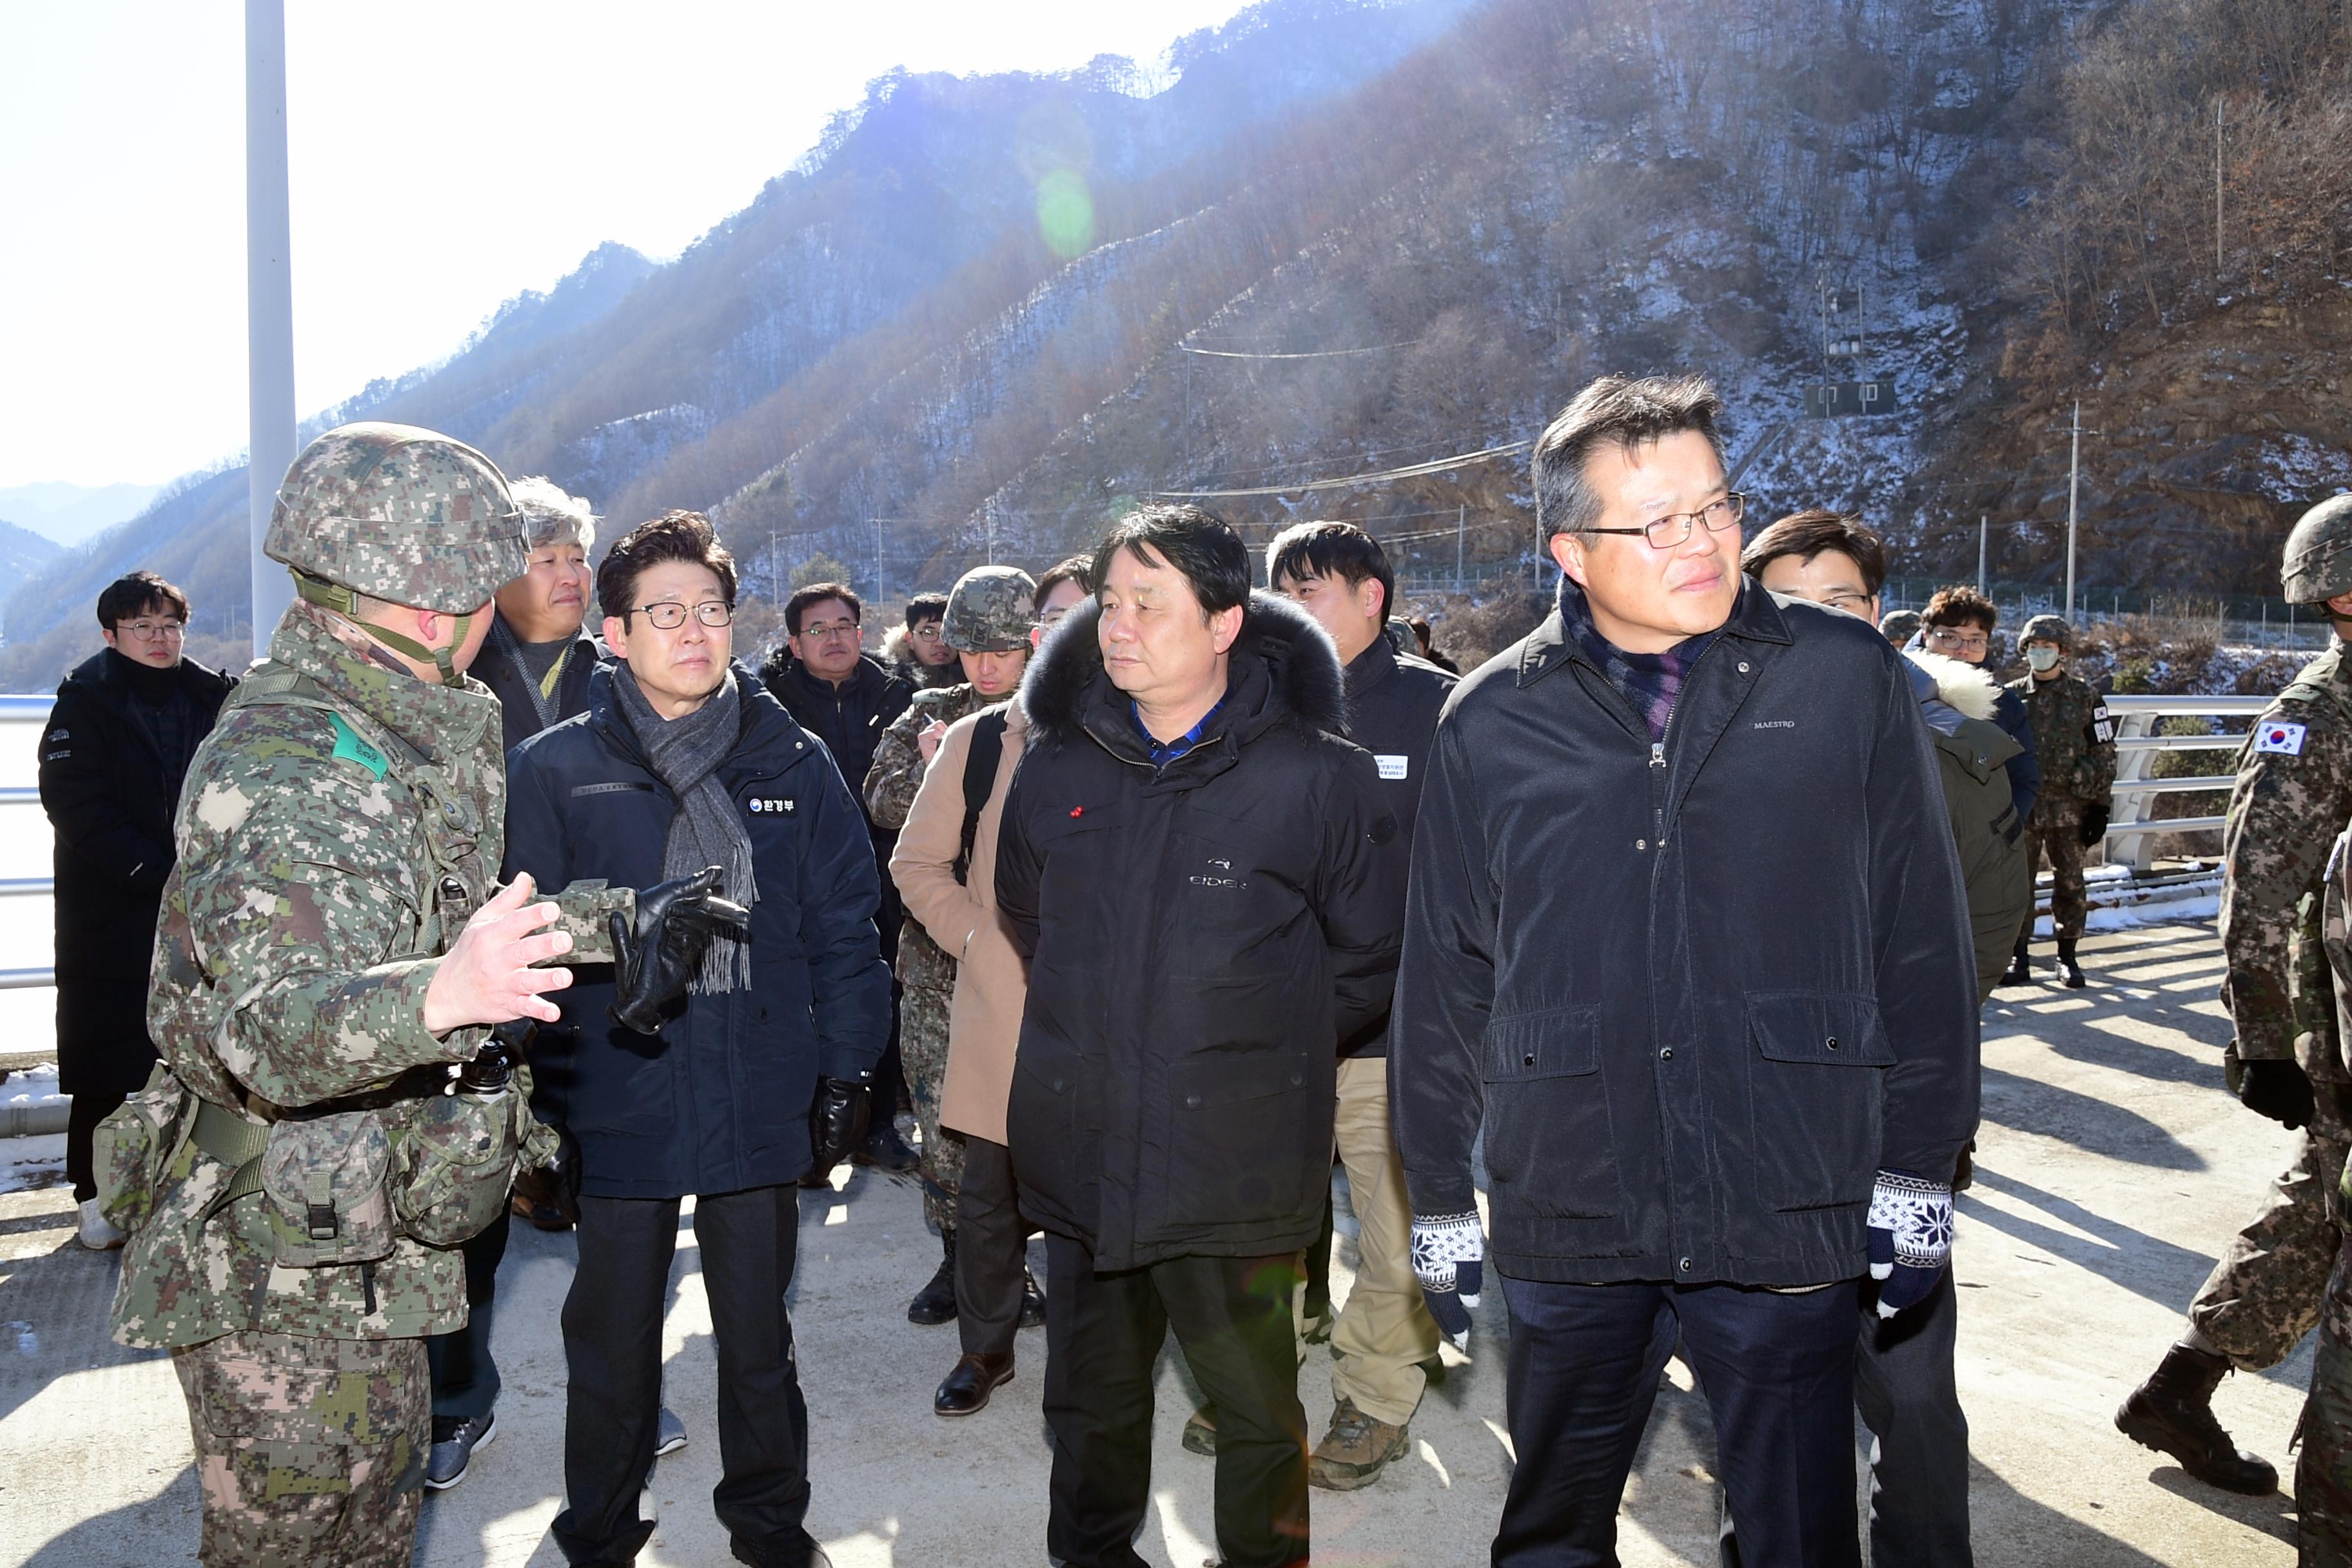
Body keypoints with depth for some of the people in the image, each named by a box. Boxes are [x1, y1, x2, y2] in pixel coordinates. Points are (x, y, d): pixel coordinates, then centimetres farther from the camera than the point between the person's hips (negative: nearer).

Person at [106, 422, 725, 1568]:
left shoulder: (399, 739, 8)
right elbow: (263, 1026, -35)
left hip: (370, 1250, 9)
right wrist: (440, 997, -54)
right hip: (283, 1272, -9)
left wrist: (609, 917, 17)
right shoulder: (286, 769, -24)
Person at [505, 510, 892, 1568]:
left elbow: (842, 927, 3)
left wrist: (846, 1073, 0)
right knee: (613, 1344, 14)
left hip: (762, 1105, 2)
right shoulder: (556, 769, -4)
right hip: (620, 1103, -1)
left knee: (759, 1335, 18)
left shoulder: (794, 763, 1)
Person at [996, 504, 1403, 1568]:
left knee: (1256, 1410, 10)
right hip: (1080, 1152, 4)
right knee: (1091, 1401, 20)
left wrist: (1268, 1044, 3)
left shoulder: (1316, 777, -10)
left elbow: (1374, 955, 0)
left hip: (1236, 1165, -4)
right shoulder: (1057, 768, 2)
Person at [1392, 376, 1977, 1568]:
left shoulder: (1846, 680, -1)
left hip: (1790, 1217, -1)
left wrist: (1917, 1168, 2)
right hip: (1568, 1224, 1)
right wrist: (1438, 1201, 9)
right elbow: (1442, 981, 5)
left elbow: (1922, 940, 3)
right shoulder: (1493, 724, 0)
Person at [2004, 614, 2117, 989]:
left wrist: (2098, 805, -1)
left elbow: (2103, 754, 4)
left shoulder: (2085, 698, 3)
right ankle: (2018, 955, 11)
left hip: (2069, 809, -1)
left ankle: (2067, 957, 15)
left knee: (2070, 882, 5)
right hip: (2022, 807, 1)